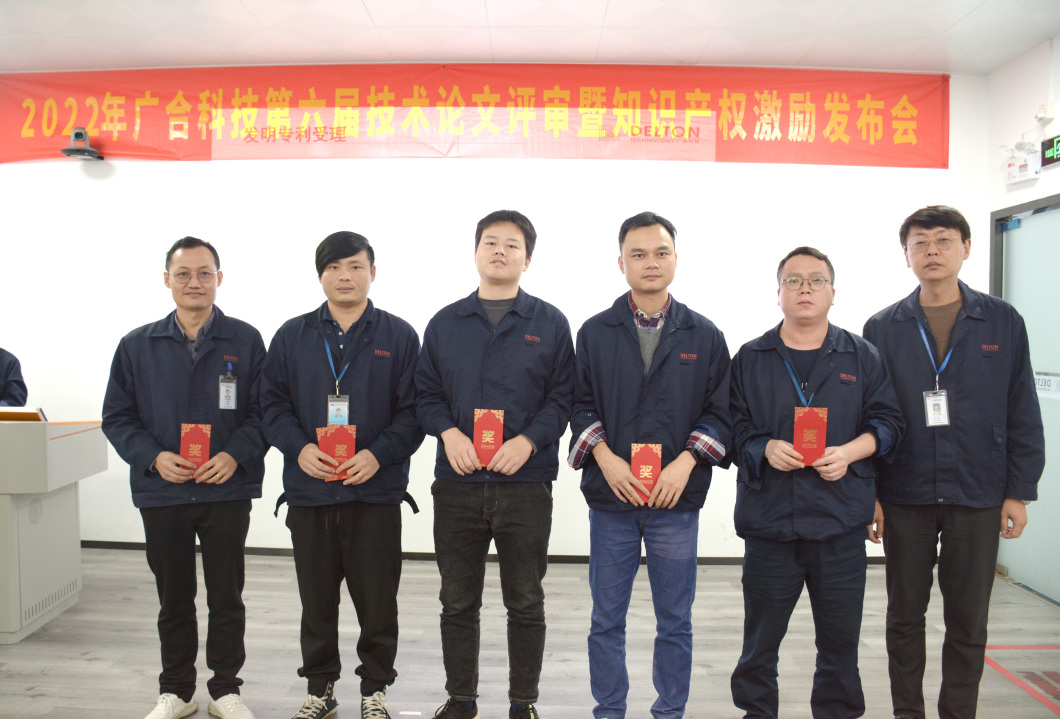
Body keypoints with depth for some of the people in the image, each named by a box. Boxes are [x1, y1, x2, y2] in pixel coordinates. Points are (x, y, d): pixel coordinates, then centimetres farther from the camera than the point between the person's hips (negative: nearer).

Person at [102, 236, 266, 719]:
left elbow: (264, 411, -1)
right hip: (161, 491, 2)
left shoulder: (245, 341, 1)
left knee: (226, 595, 8)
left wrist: (235, 454, -16)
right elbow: (117, 416, 6)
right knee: (173, 597, 14)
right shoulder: (137, 345, 6)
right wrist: (154, 457, -9)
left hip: (227, 490, -1)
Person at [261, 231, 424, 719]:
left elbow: (414, 409, -1)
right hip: (308, 491, 2)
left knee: (377, 599, 7)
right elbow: (272, 403, 7)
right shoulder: (292, 336, 9)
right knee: (316, 599, 13)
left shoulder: (399, 336, 3)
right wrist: (299, 448, -10)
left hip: (376, 491, -2)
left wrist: (379, 453, -15)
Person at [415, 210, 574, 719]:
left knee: (525, 603, 10)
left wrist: (529, 440, -14)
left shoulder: (550, 323, 4)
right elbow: (426, 393, 10)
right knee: (458, 601, 12)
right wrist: (447, 432, -9)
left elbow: (563, 396, 1)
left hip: (526, 484, -1)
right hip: (457, 482, 2)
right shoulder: (445, 323, 10)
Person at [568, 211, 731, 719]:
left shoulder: (705, 336, 5)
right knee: (607, 619, 10)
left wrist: (686, 461, -9)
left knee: (675, 620, 11)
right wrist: (604, 456, -9)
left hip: (677, 500, 0)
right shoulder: (595, 332, 5)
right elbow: (580, 405, 6)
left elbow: (720, 412, 4)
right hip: (610, 498, 0)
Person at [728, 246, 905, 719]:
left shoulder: (862, 357, 8)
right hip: (768, 519, 0)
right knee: (760, 636, 10)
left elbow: (887, 421, 8)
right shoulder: (750, 359, 6)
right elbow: (733, 427, 5)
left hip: (840, 522, 1)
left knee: (840, 639, 11)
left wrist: (850, 452, -9)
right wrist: (765, 448, -13)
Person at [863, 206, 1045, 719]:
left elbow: (1023, 414, 4)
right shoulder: (882, 328, 2)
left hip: (977, 498, 0)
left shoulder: (1003, 322, 3)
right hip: (904, 498, 0)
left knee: (968, 621, 10)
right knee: (905, 617, 11)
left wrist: (1019, 491, 0)